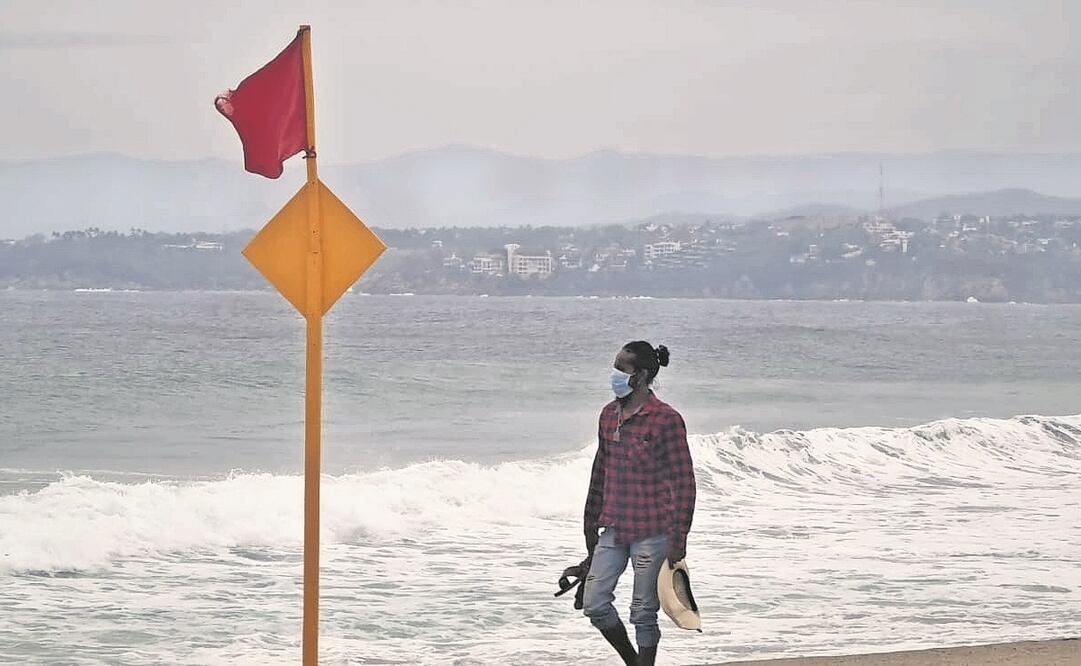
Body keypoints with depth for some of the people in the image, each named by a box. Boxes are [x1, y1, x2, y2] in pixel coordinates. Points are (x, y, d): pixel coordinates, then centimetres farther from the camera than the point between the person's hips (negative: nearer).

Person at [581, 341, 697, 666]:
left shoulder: (666, 420, -12)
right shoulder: (609, 415, 8)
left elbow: (684, 481, -11)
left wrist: (679, 538, -13)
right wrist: (591, 525, 19)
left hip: (652, 532, -6)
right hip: (614, 530, 7)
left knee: (644, 612, 1)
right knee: (594, 603, 5)